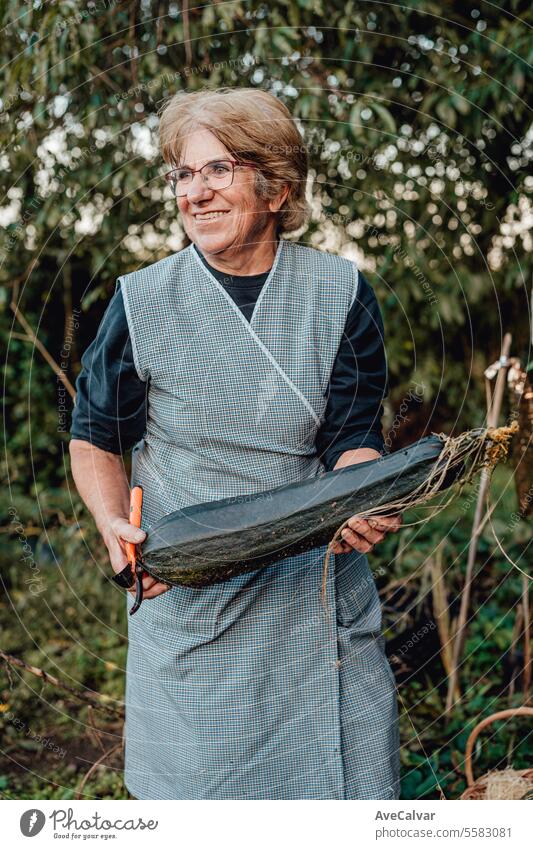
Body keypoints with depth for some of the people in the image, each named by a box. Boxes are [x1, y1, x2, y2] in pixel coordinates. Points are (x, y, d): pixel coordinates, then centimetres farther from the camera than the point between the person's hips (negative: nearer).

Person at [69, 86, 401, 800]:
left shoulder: (340, 293, -1)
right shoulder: (142, 302, -3)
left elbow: (352, 438, -3)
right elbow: (94, 440, 6)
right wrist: (115, 525, -13)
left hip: (319, 590, 1)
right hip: (187, 598, -1)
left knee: (345, 787, 9)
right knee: (197, 779, 9)